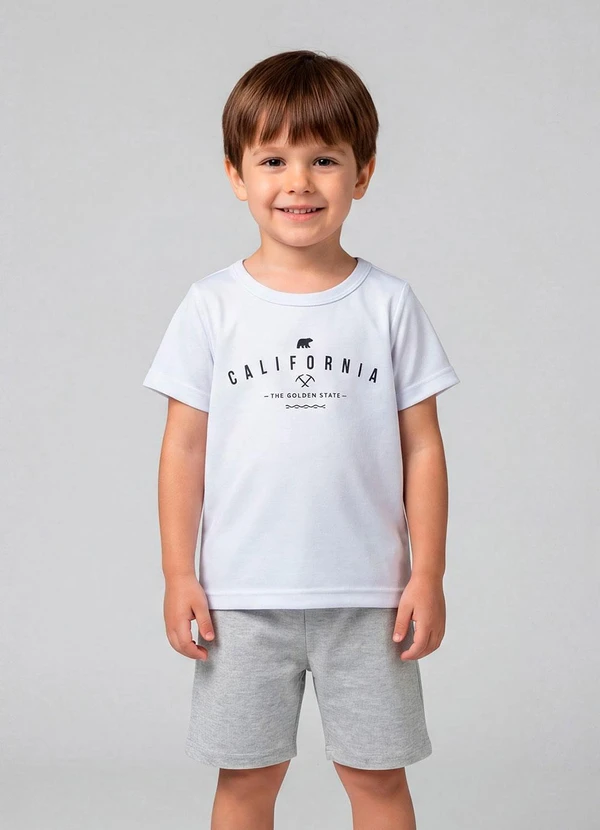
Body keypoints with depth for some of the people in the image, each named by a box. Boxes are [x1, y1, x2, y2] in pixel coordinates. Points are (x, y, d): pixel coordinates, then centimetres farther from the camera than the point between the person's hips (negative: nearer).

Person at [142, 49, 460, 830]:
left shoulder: (390, 303, -1)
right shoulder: (212, 305, -1)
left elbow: (422, 445, 0)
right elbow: (185, 445, 1)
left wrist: (428, 574, -2)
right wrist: (179, 574, -1)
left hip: (367, 594, 0)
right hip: (243, 596, 0)